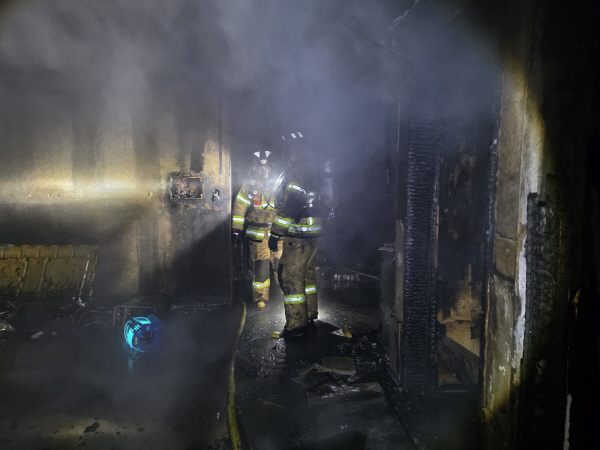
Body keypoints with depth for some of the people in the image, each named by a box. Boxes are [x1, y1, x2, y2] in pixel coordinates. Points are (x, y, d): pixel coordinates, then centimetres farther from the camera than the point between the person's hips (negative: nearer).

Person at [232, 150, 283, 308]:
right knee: (261, 267, -2)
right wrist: (237, 229, -1)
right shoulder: (248, 185, 2)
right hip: (258, 235, -1)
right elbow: (240, 207, 3)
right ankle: (260, 298, 14)